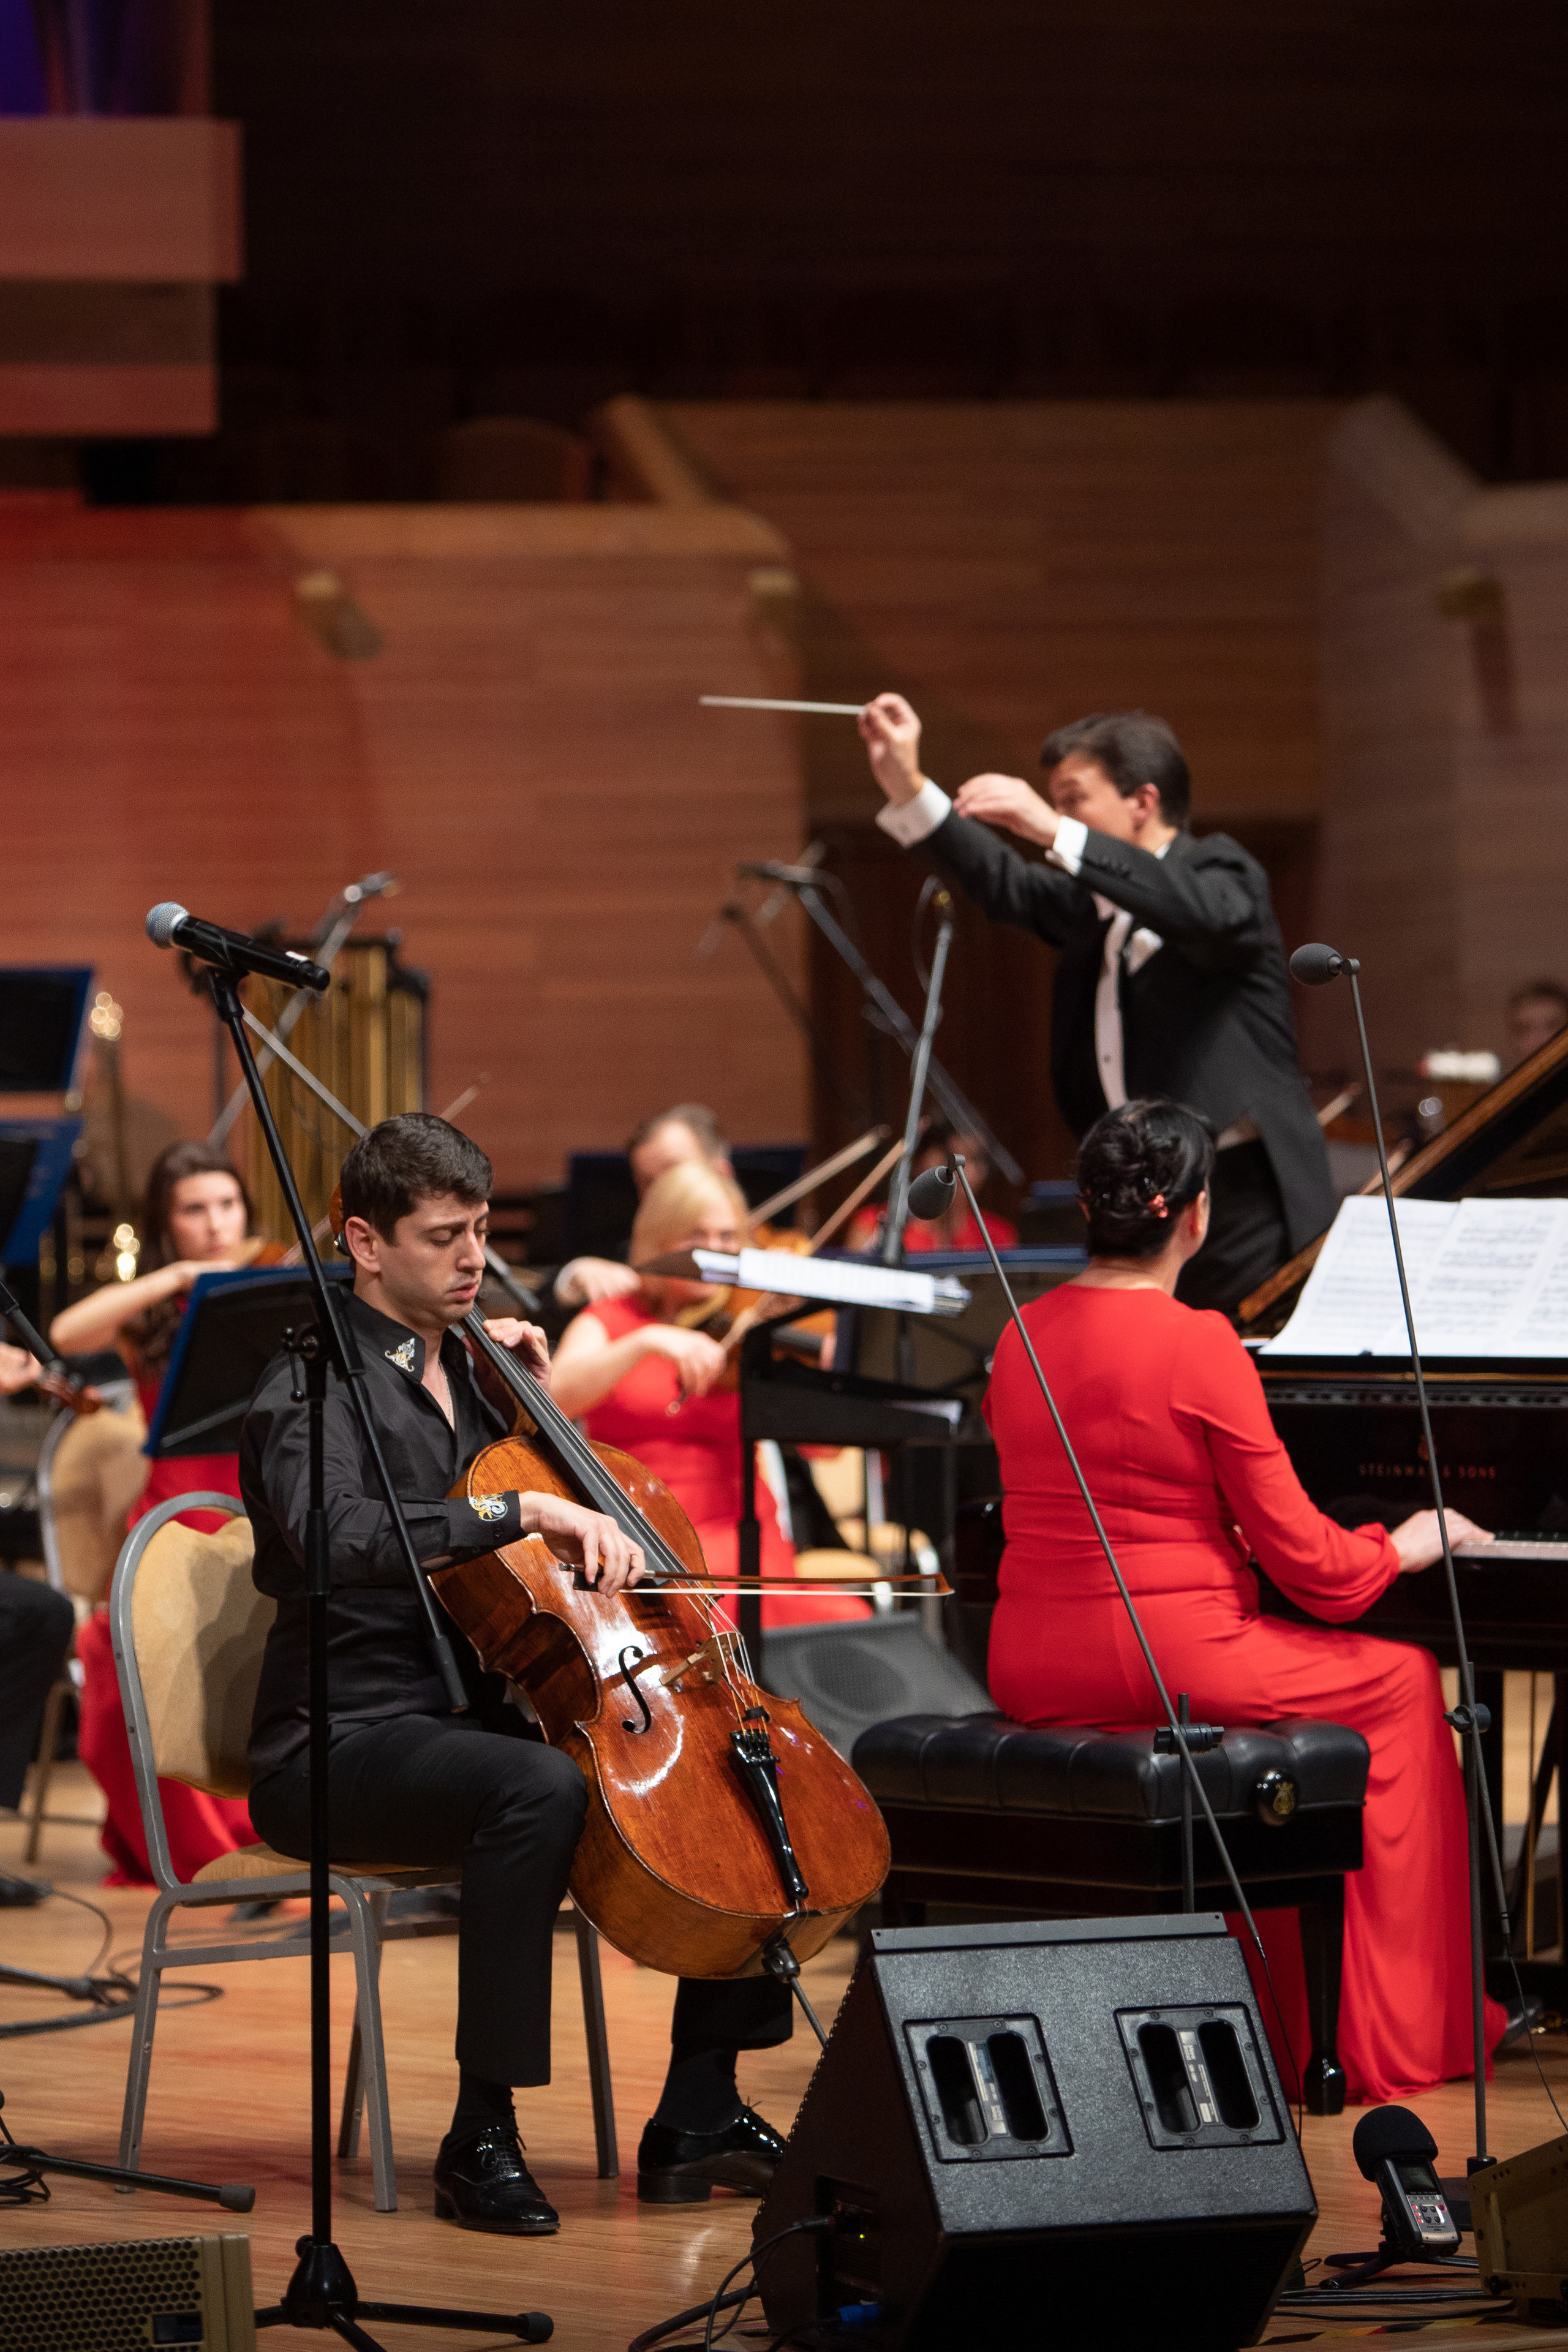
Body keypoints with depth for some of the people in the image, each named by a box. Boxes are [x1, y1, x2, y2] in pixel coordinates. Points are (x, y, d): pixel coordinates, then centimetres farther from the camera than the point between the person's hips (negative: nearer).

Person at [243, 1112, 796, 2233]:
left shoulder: (461, 1371, 16)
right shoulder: (315, 1389, -10)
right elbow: (339, 1538, -32)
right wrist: (524, 1511, -37)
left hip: (472, 1717, 9)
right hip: (344, 1748, -9)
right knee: (539, 1785, -38)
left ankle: (700, 2114, 1)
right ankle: (482, 2138, -32)